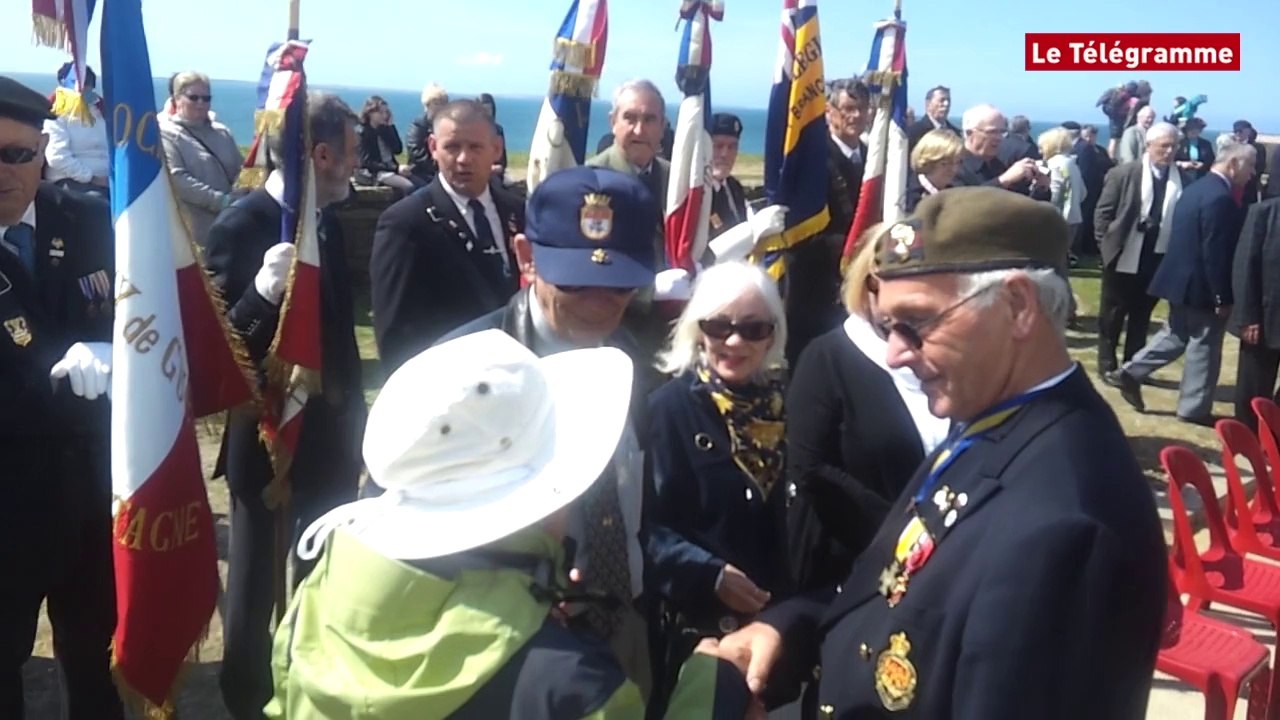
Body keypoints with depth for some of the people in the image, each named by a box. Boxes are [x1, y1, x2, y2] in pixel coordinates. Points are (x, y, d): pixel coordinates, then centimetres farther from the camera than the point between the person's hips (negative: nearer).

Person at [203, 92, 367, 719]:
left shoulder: (326, 224, 5)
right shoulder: (240, 226, -16)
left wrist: (353, 415, 13)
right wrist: (263, 294, -35)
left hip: (329, 440, 6)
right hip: (266, 444, -6)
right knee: (256, 595, 11)